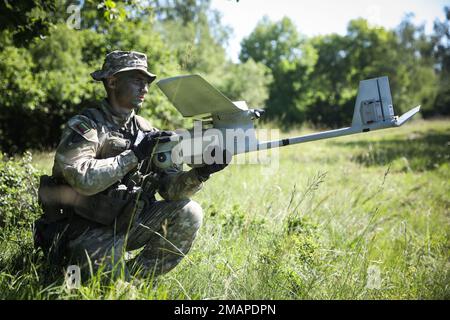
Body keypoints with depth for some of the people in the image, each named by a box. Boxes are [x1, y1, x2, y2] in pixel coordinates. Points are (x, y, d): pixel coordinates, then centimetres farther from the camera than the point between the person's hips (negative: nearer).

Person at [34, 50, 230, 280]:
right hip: (84, 229, -5)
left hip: (127, 222, 6)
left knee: (188, 213, -11)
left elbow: (170, 186, -2)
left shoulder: (146, 131, 5)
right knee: (106, 261, -31)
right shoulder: (84, 126, -11)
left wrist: (200, 173, -22)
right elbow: (82, 179, -29)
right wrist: (135, 154, -28)